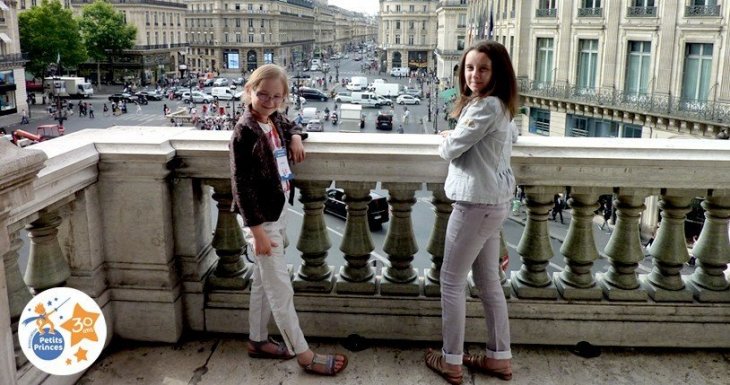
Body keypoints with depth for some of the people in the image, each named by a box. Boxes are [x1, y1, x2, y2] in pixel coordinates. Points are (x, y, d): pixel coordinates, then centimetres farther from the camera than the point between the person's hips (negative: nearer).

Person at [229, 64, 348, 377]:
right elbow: (241, 186, -21)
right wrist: (257, 230, -22)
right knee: (281, 290, 0)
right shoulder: (245, 131, -19)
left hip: (279, 212, 9)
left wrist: (295, 137, 5)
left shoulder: (276, 120, 4)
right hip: (261, 219, -9)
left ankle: (257, 341, 36)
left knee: (264, 282, 20)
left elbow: (291, 125, 30)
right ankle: (304, 356, 10)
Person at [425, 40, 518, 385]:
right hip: (493, 201, 10)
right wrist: (460, 136, 20)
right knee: (488, 281, 17)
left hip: (477, 203, -10)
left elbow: (450, 149, -16)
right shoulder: (499, 106, 13)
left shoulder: (487, 106, -18)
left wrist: (446, 139, 8)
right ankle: (499, 357, 26)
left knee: (451, 281, 2)